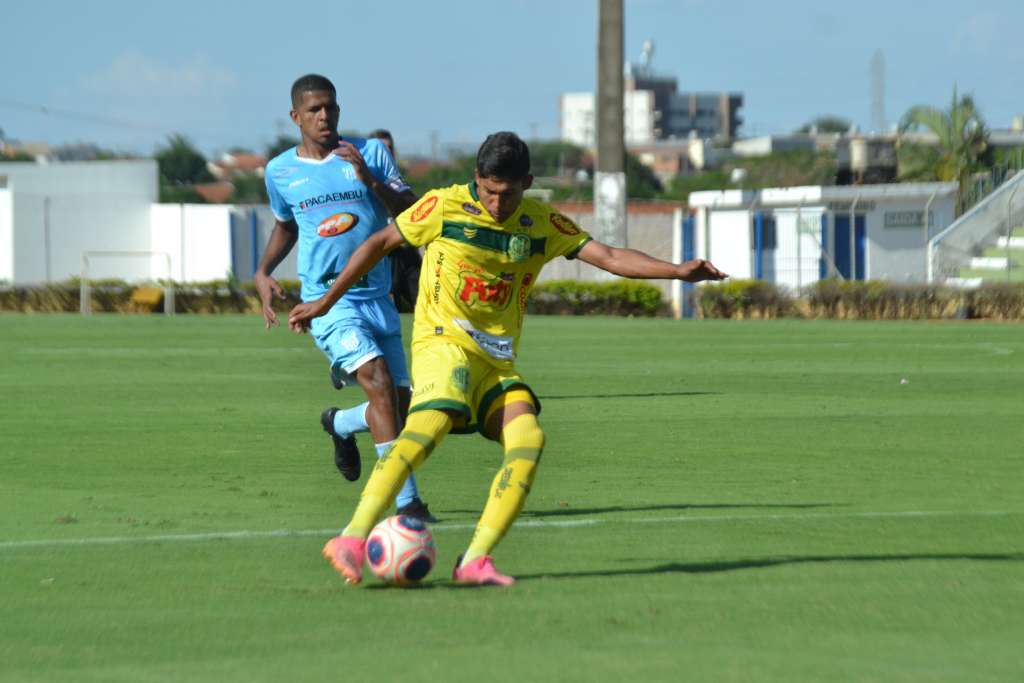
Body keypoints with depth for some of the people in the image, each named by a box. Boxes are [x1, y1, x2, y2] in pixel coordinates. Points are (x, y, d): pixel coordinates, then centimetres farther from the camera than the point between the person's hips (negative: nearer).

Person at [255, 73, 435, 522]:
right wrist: (263, 272, 9)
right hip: (328, 300, -3)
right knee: (379, 381, -25)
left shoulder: (370, 152, 1)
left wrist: (371, 180, -19)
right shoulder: (280, 172, 5)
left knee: (399, 402, 7)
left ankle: (340, 424, 42)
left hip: (377, 296, 3)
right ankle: (407, 499, -25)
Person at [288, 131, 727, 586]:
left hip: (498, 360, 5)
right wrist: (325, 303, 9)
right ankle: (352, 540, -36)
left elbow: (609, 257, 3)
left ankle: (475, 561, -19)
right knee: (431, 425, -32)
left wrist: (677, 271, -10)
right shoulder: (444, 207, -2)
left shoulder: (542, 225, 8)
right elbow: (380, 243, 8)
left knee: (528, 438, -20)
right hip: (443, 341, -5)